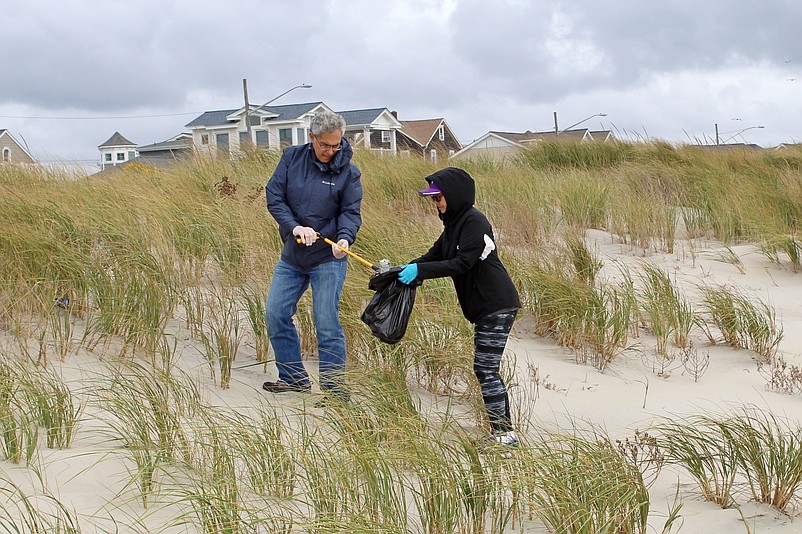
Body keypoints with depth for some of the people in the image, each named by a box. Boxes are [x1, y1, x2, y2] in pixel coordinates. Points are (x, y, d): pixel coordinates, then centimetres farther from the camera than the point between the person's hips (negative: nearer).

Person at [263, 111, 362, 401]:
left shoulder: (348, 171, -6)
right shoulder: (292, 157, -2)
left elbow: (351, 212, -6)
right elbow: (274, 197, -4)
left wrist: (344, 237, -27)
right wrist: (295, 227, -18)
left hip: (327, 259, -4)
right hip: (291, 257, 4)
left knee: (327, 325, -6)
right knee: (276, 315, 8)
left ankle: (334, 388, 3)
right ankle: (294, 378, 23)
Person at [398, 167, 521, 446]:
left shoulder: (474, 221, -15)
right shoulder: (455, 224, 15)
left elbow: (462, 263, -22)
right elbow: (435, 255, 13)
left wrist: (419, 270, -22)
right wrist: (405, 269, -3)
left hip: (497, 305, -11)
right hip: (484, 307, 11)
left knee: (485, 369, -10)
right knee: (485, 370, 13)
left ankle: (504, 433, -5)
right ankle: (502, 431, 19)